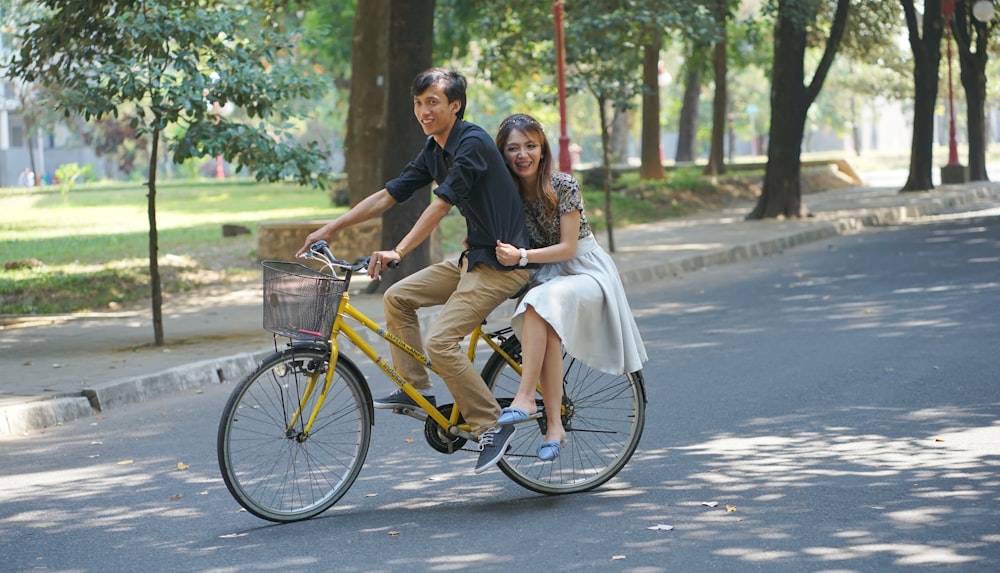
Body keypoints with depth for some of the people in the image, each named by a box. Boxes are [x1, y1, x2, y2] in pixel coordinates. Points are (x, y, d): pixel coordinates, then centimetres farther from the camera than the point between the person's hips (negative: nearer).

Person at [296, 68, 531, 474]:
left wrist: (398, 252, -37)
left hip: (502, 262, -10)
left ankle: (491, 426, -9)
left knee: (441, 341, -20)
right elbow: (387, 196, 11)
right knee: (397, 297, 6)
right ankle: (415, 389, 12)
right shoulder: (434, 151, 10)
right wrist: (329, 229, 6)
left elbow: (440, 206, -28)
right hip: (473, 257, 10)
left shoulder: (472, 143, -19)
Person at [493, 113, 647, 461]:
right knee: (546, 329, -29)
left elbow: (568, 247, -15)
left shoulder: (563, 186, -15)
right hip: (545, 276, 4)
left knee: (540, 302, -35)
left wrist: (521, 256, -25)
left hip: (585, 271, -4)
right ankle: (554, 425, -26)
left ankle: (525, 398, -36)